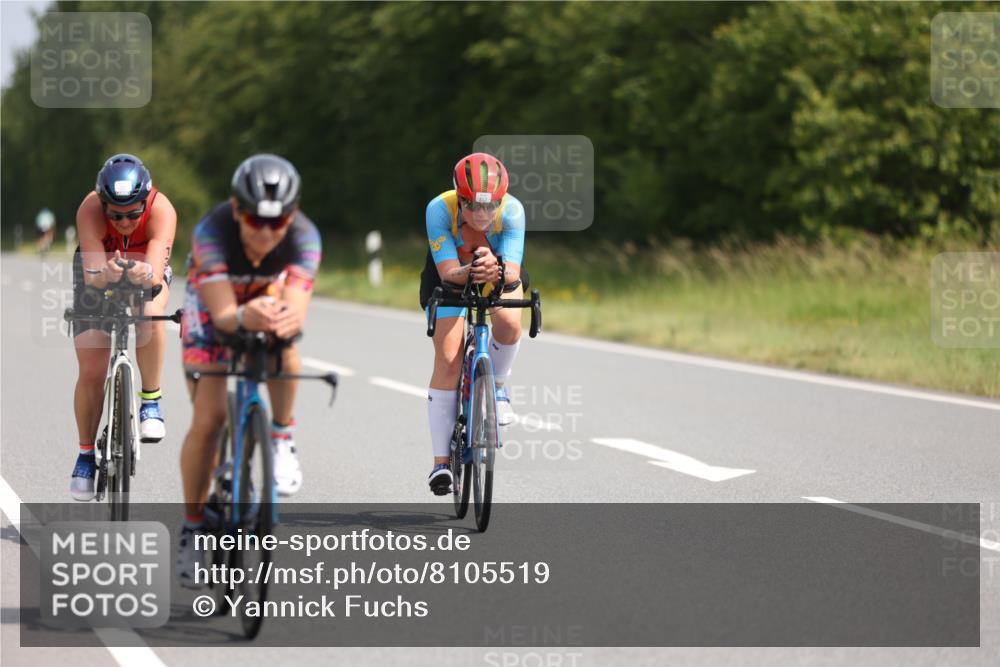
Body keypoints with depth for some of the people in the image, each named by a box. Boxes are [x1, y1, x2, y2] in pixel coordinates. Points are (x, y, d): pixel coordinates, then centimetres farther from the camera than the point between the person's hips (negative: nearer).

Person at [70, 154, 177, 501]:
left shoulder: (161, 211, -34)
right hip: (97, 278, 0)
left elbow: (156, 270, -47)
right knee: (91, 372, -8)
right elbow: (92, 273, -43)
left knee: (151, 315, -36)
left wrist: (147, 275, -70)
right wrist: (104, 274, -66)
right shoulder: (89, 210, -34)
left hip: (147, 275, 0)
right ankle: (86, 454, 10)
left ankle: (151, 400, -16)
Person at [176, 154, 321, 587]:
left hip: (268, 295, 1)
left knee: (284, 350, -35)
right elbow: (222, 314, -42)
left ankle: (282, 440, -10)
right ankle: (193, 526, 3)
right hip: (211, 303, -1)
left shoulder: (304, 237, -33)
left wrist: (288, 319, -66)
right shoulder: (212, 231, -38)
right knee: (208, 418, -13)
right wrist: (244, 318, -65)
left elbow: (296, 310, -42)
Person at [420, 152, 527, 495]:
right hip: (451, 273, 0)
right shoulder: (440, 209, -34)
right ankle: (441, 461, -8)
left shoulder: (512, 210, -33)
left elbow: (513, 271, -39)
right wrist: (471, 272, -59)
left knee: (509, 322, -31)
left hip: (501, 271, 1)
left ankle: (497, 386, 0)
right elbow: (448, 271, -37)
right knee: (447, 360, -13)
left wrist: (497, 271, -62)